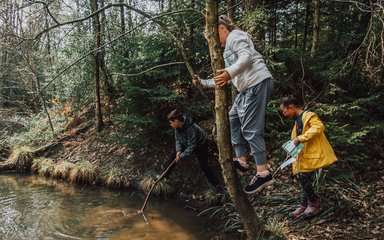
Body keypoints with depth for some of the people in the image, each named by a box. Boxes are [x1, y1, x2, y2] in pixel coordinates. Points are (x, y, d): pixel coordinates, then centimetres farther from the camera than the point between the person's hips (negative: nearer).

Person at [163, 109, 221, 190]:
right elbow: (177, 138, -6)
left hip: (200, 144, -7)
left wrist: (181, 156, -29)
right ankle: (165, 175, 20)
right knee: (173, 157, 2)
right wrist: (178, 150, -19)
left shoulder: (191, 129, -42)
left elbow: (191, 146, -35)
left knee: (203, 165, -15)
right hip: (186, 144, 7)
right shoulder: (178, 126, -20)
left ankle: (216, 184, 1)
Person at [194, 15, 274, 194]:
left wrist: (229, 72, -37)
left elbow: (247, 56, -21)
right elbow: (225, 80, 31)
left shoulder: (235, 36, 0)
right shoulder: (228, 49, 29)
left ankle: (263, 173, -13)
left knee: (250, 127, -14)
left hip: (257, 83, -11)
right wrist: (203, 82, 30)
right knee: (233, 118, 16)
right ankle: (241, 160, 17)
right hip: (248, 87, 11)